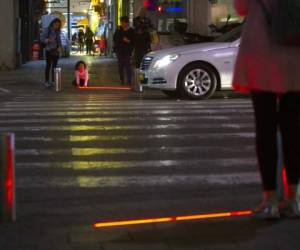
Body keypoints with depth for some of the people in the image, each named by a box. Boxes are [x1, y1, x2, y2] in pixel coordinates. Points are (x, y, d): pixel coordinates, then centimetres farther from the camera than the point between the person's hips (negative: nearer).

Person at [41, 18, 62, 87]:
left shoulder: (58, 31, 8)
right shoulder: (47, 30, -5)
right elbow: (42, 38, -7)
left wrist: (59, 47, -2)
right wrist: (48, 40, -26)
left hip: (56, 50, 4)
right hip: (49, 50, -4)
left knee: (54, 66, 6)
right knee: (48, 65, -6)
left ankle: (53, 81, 11)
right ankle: (46, 81, -4)